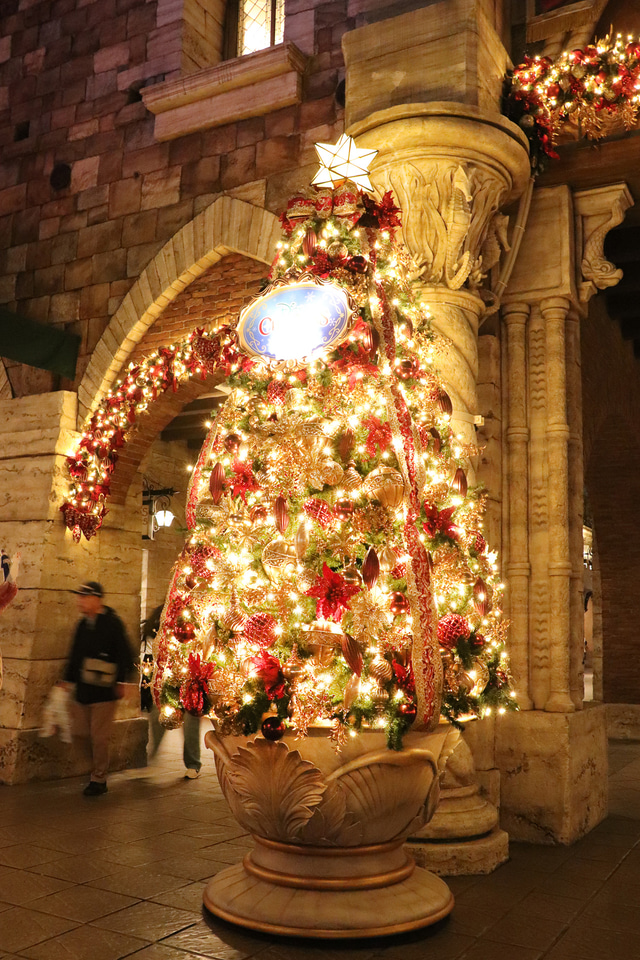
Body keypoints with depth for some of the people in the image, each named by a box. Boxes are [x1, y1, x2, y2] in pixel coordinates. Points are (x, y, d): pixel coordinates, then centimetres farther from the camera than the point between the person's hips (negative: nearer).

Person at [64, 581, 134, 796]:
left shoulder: (112, 623, -11)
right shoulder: (83, 624, 10)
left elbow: (124, 655, -11)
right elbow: (75, 655, 18)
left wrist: (120, 682, -12)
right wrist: (69, 679, 17)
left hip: (104, 690, -7)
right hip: (83, 689, 7)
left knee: (99, 736, -1)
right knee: (80, 732, 11)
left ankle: (98, 780, 11)